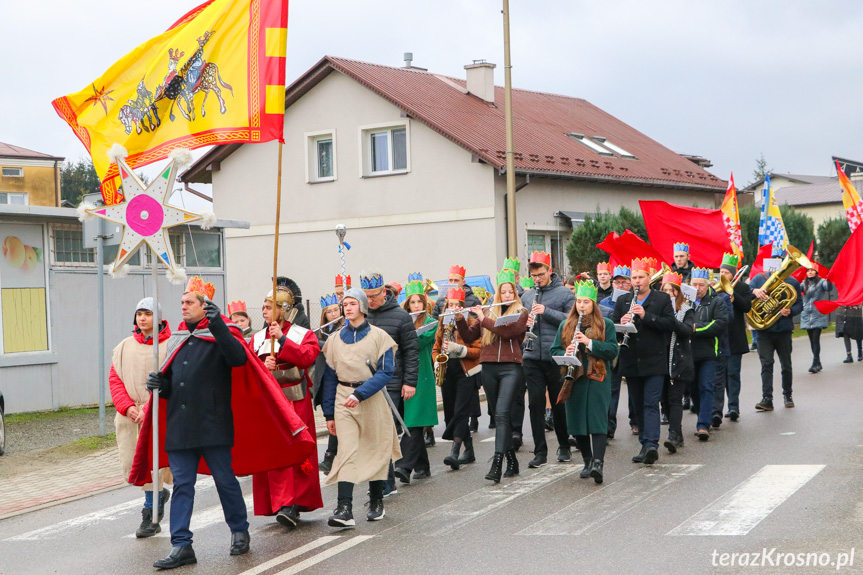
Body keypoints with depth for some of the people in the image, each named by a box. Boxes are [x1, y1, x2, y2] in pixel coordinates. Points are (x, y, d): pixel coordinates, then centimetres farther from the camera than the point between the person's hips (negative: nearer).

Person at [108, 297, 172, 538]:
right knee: (131, 466, 6)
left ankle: (150, 515, 16)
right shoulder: (124, 347, 10)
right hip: (130, 416, 5)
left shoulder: (170, 346, -5)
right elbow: (115, 380, 8)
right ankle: (159, 493, 34)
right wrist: (127, 407, -8)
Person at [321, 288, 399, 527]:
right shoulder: (335, 339, 9)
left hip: (372, 399, -1)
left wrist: (360, 394, -19)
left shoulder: (379, 336, -1)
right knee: (346, 452, -10)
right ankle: (344, 509, -17)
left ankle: (376, 502, 24)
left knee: (376, 450, 7)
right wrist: (329, 413, 8)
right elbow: (330, 376, 11)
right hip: (343, 400, 1)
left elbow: (386, 372, -8)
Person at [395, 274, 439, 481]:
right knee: (414, 425, 7)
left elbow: (419, 342, -15)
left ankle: (405, 466, -20)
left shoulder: (431, 323, 1)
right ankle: (422, 467, 16)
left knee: (414, 424, -12)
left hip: (421, 376, -5)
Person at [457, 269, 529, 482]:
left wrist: (484, 319, -11)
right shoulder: (488, 313, 15)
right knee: (500, 414, 10)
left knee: (502, 413, -17)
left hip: (511, 368, -4)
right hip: (489, 368, 4)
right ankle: (512, 460, 22)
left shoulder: (521, 312, 4)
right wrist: (460, 319, -2)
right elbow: (469, 337, 13)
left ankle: (497, 464, -22)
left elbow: (508, 331, -14)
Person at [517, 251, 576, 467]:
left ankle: (564, 446, 24)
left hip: (556, 357, -3)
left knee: (559, 402, 8)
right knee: (536, 403, 1)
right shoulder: (527, 296, 11)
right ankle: (540, 451, 6)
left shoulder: (564, 293, -2)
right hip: (532, 358, 3)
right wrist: (524, 322, -5)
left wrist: (546, 311, -19)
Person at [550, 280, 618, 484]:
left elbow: (612, 351, -6)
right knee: (577, 422, 5)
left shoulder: (606, 325, 3)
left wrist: (589, 343, -19)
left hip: (597, 379, -3)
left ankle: (598, 462, -20)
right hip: (574, 381, 3)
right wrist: (565, 354, -13)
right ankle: (587, 461, 18)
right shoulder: (565, 326, 12)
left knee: (597, 420, -12)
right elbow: (554, 350, 10)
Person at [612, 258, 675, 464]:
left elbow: (670, 324, -8)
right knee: (638, 406, 9)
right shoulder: (622, 301, 13)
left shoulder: (662, 299, 3)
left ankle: (651, 445, -20)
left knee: (651, 404, -12)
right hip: (631, 362, 4)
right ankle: (645, 446, 17)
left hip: (654, 361, -4)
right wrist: (621, 323, -14)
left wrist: (645, 315, -18)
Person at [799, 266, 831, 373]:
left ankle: (815, 363, -11)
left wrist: (828, 281, -43)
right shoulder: (804, 283, 12)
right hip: (806, 315, 5)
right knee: (812, 340, 9)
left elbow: (828, 288, -23)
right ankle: (818, 363, 18)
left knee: (816, 339, -11)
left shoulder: (821, 282, -3)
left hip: (818, 316, -5)